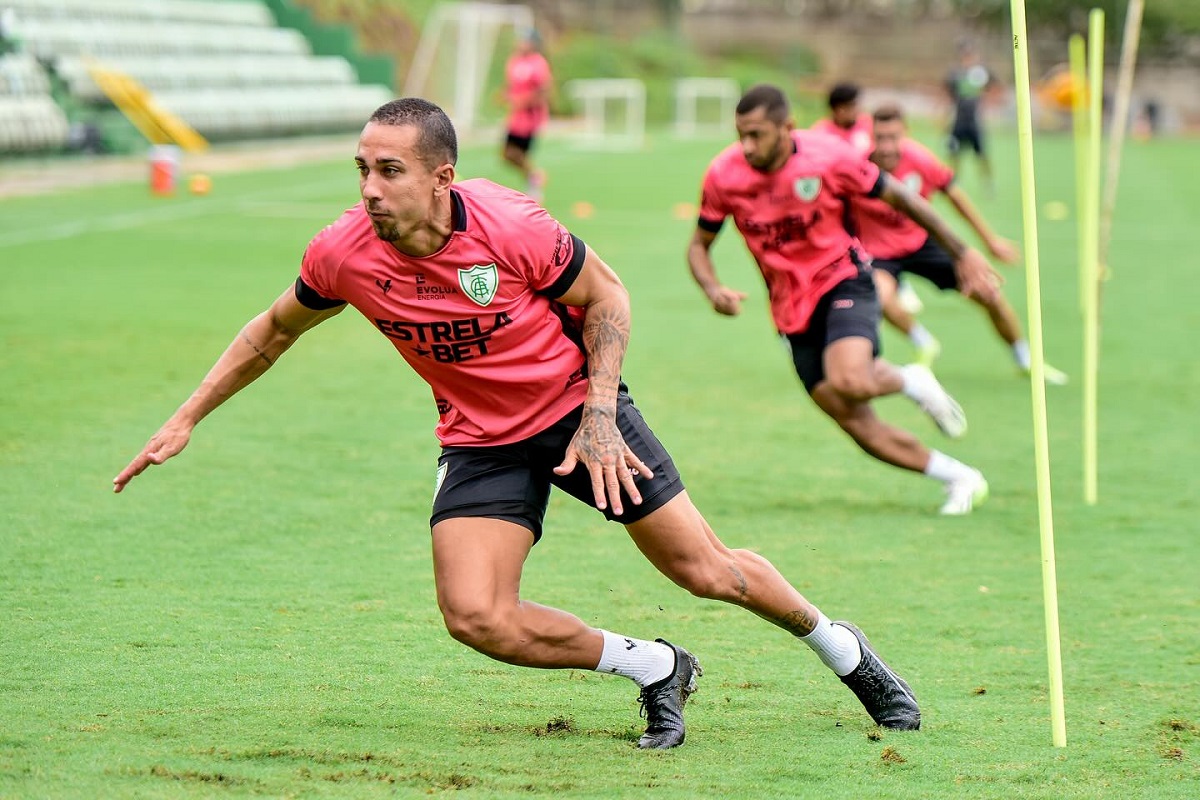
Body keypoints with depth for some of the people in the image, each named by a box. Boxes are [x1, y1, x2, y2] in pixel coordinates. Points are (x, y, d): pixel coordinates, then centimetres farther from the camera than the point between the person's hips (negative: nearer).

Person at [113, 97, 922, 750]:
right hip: (481, 441, 3)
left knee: (707, 570, -2)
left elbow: (606, 295, -8)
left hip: (577, 405, -3)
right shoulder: (344, 254, -18)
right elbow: (276, 329, 4)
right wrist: (187, 418, 3)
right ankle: (655, 669, 4)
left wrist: (600, 415, -16)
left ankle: (842, 648, 28)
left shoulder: (513, 229, -26)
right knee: (476, 616, -18)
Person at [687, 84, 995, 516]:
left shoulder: (828, 157, -17)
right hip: (792, 309, 3)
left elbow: (900, 197, -4)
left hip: (843, 282, -3)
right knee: (856, 424, -2)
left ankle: (911, 381, 3)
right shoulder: (723, 176, -11)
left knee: (849, 383, -32)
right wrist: (713, 290, -18)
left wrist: (962, 252, -2)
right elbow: (699, 245, 4)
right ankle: (960, 478, 15)